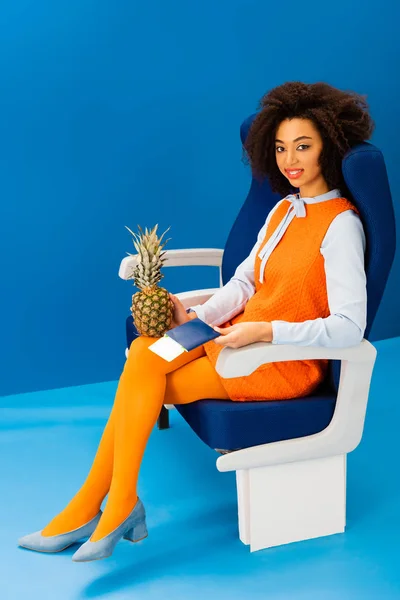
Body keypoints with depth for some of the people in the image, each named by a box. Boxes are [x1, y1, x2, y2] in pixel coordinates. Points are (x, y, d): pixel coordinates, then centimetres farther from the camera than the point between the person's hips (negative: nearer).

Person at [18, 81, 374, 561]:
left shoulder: (341, 225, -13)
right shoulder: (284, 208, 13)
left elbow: (348, 328, -21)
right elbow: (244, 281, 10)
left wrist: (264, 331, -27)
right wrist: (197, 318, -7)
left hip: (284, 361, -7)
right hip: (241, 336, 7)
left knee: (141, 379, -18)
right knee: (143, 354, -16)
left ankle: (91, 506, -6)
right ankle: (117, 507, -12)